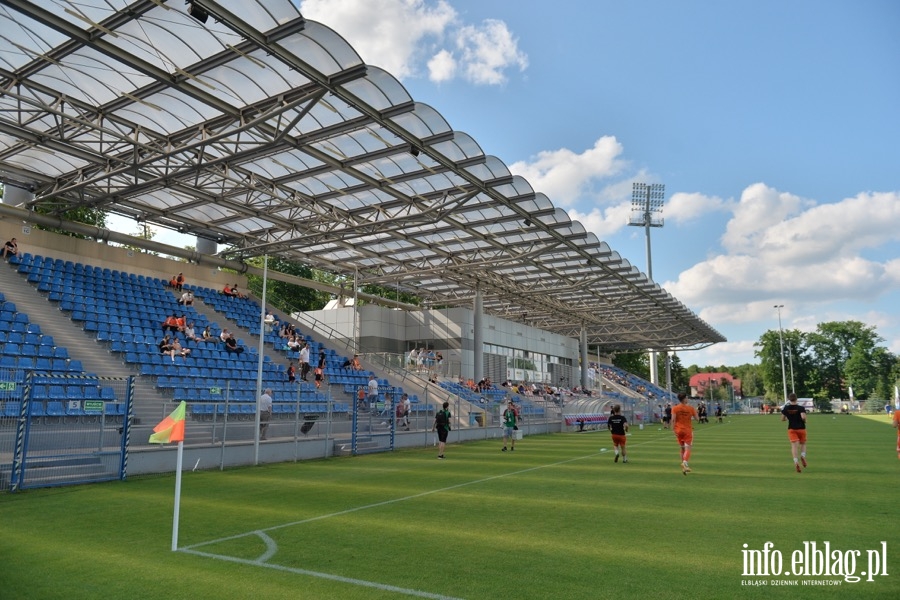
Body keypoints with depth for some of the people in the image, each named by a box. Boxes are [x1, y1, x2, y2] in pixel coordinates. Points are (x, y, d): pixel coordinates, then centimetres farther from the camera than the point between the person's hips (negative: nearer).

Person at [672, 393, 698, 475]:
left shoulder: (675, 408, -5)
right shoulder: (691, 408, -6)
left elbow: (673, 420, -12)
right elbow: (696, 418, 0)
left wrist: (674, 430, -7)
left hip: (678, 430, 2)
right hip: (688, 430, -2)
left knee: (682, 449, 14)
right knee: (687, 449, -2)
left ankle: (685, 466, 21)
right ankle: (685, 462, -26)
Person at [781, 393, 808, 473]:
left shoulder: (786, 408, 0)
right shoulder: (801, 408, -9)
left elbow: (782, 419, 6)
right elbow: (803, 417, -24)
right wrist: (804, 421, -2)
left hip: (791, 429, 1)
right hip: (801, 428, -1)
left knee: (794, 445, -7)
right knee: (803, 444, 19)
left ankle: (796, 462, -24)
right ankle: (803, 456, -8)